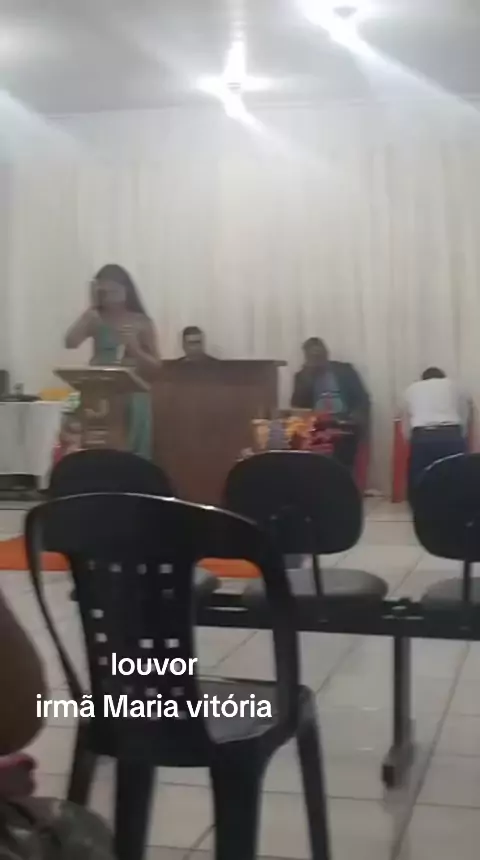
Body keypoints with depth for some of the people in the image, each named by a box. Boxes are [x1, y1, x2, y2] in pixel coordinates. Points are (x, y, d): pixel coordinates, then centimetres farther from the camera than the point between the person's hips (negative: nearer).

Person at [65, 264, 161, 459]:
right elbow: (70, 342, -13)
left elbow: (155, 366, 3)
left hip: (132, 398, -1)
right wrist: (91, 307, -9)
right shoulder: (95, 320, 5)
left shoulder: (141, 322, 3)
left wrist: (135, 349, -15)